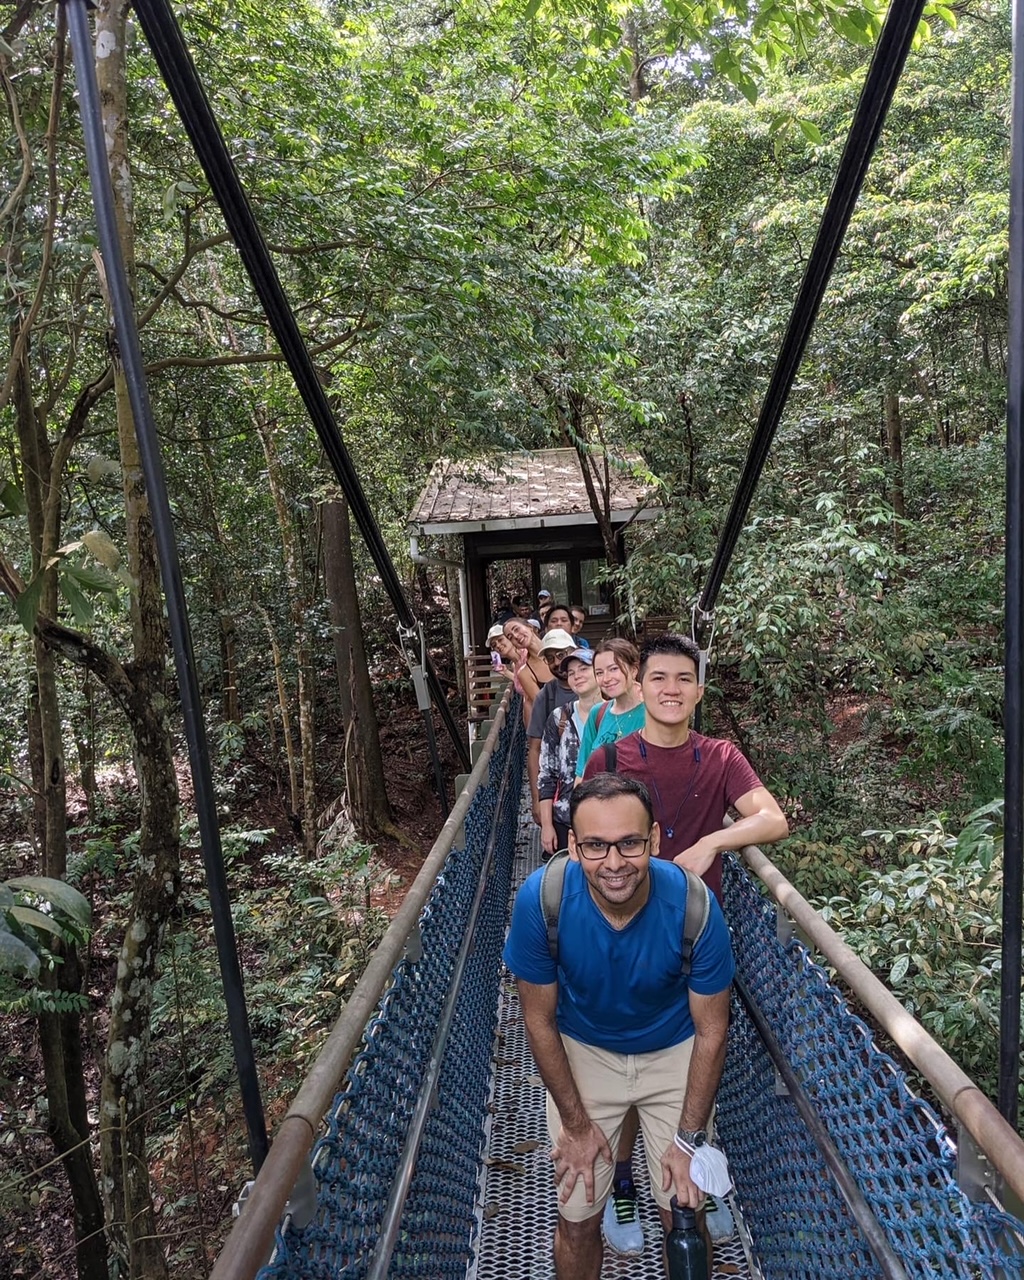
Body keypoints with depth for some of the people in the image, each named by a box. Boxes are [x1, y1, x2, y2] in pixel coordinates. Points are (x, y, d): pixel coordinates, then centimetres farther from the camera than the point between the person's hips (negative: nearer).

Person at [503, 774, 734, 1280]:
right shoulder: (540, 899, -32)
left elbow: (711, 1030, -14)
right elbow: (539, 1019, -15)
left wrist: (688, 1138, -9)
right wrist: (576, 1124, -6)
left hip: (674, 1053, 0)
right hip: (582, 1052, 0)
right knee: (577, 1217, 8)